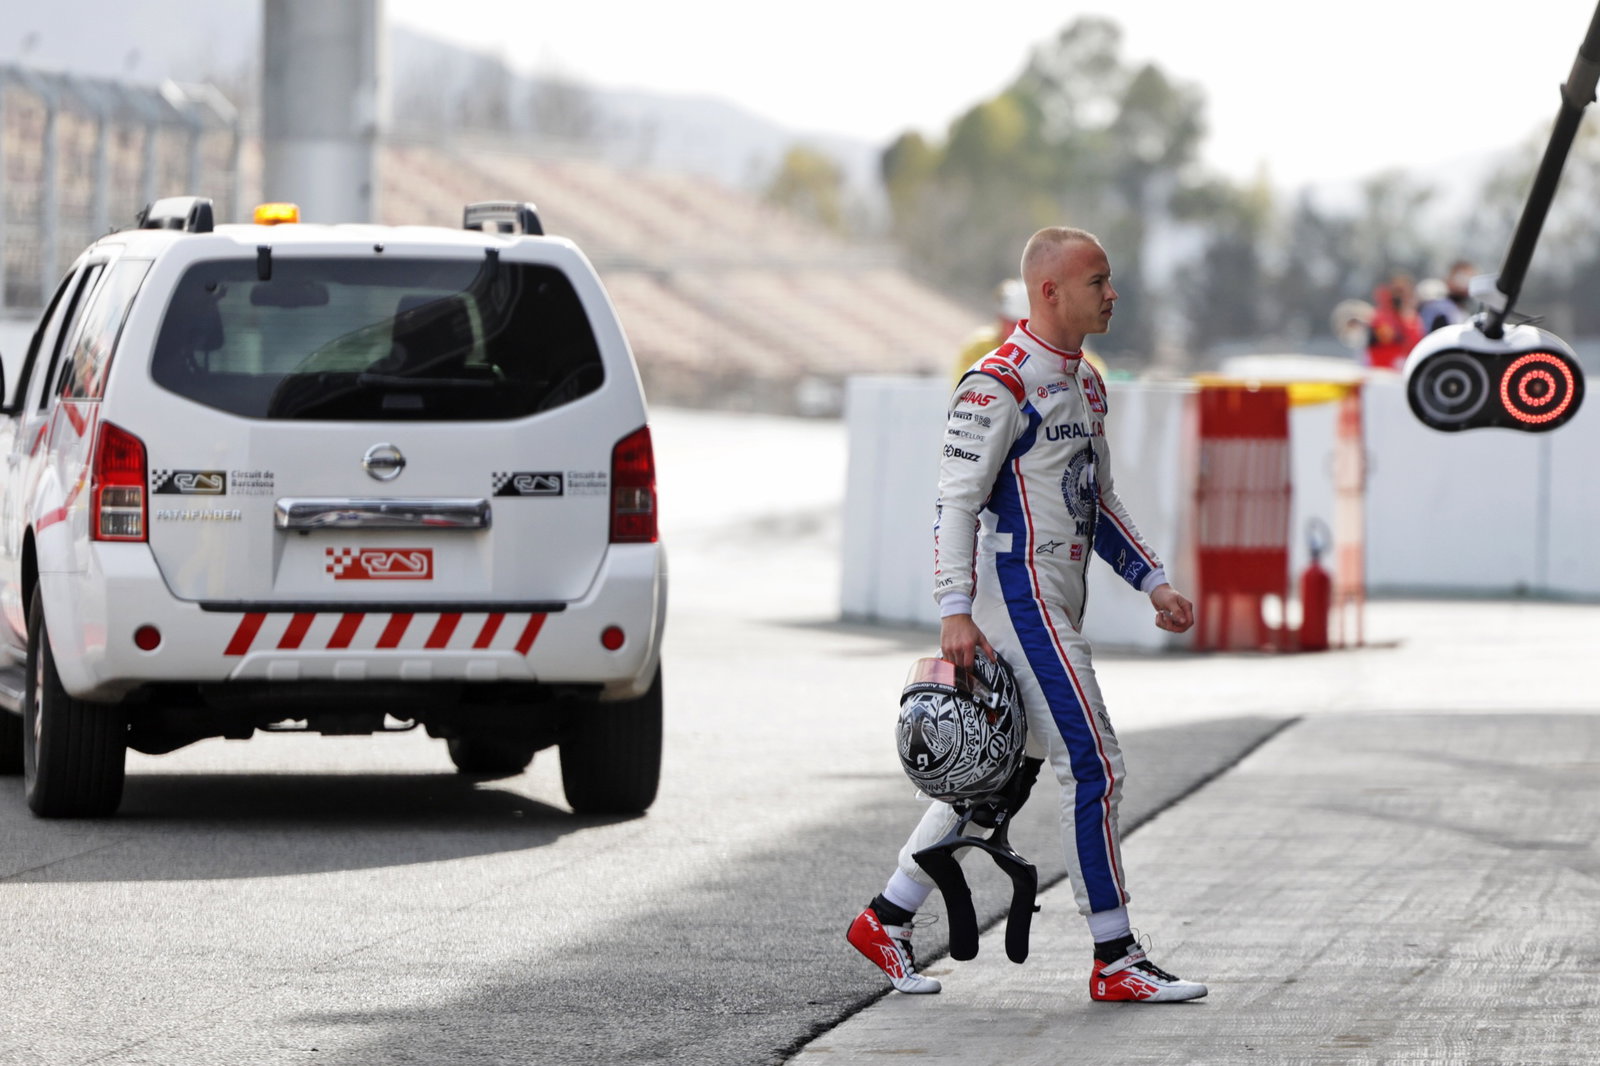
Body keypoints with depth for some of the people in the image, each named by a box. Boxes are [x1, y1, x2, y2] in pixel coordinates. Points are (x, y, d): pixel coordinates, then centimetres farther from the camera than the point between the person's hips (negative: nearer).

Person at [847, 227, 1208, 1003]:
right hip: (1018, 599, -10)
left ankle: (885, 922, 21)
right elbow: (957, 499, -18)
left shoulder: (1085, 385, 16)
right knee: (1093, 768, -10)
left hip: (1057, 603, 10)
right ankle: (1115, 961, -5)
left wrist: (1151, 582, 17)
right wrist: (955, 610, -26)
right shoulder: (1000, 384, -14)